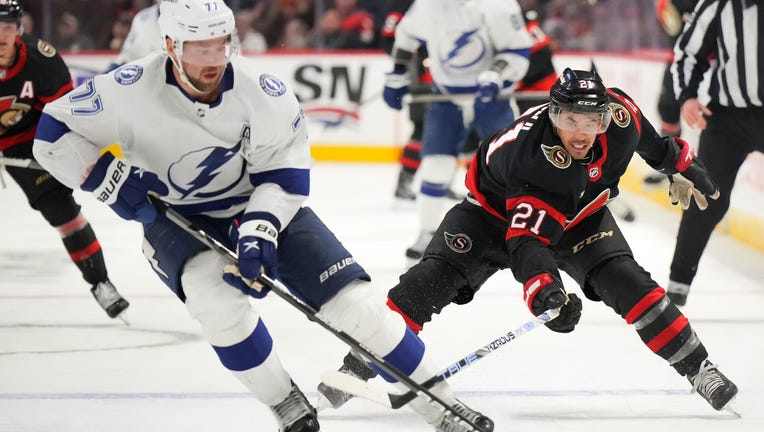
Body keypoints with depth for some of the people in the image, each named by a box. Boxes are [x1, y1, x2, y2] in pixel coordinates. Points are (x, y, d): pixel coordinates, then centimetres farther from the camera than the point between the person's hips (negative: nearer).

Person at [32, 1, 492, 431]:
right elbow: (55, 132, -14)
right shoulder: (131, 92, -23)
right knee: (215, 290, -32)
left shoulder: (263, 92, -21)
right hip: (177, 219, -1)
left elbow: (285, 171, -13)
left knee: (350, 298, -10)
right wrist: (111, 179, -25)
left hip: (260, 204, 1)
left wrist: (260, 230, -27)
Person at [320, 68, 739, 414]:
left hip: (580, 214, 4)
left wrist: (681, 163, 10)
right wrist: (544, 291, -63)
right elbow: (527, 241, -48)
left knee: (628, 284, -14)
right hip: (498, 207, -4)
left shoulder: (618, 112, -27)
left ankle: (697, 368, -1)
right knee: (434, 277, -18)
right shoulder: (532, 157, -42)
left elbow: (650, 140, 0)